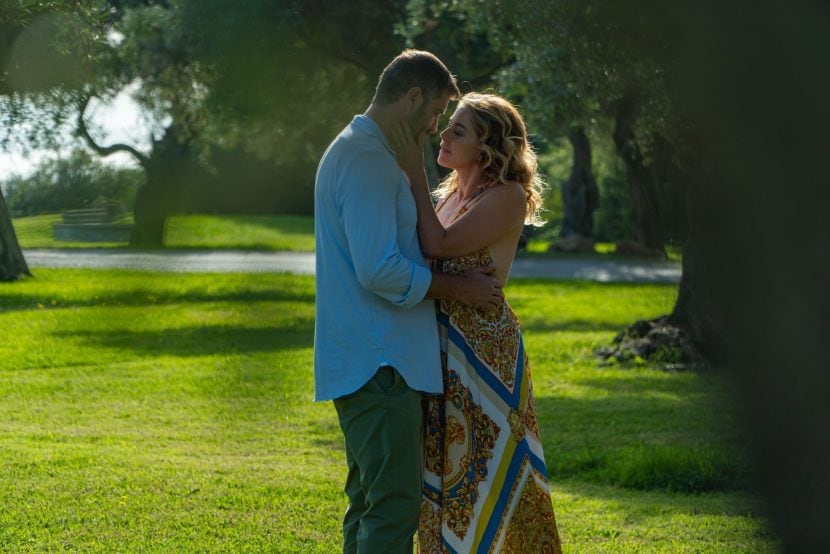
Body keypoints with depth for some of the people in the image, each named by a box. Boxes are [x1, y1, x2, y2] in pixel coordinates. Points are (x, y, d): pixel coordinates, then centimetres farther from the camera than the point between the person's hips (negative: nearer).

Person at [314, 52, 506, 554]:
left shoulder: (352, 151, 19)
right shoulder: (369, 160, -15)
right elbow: (380, 271, -22)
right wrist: (457, 288, -10)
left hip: (364, 359, 11)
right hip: (380, 363, -11)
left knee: (371, 503, 15)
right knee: (394, 507, -12)